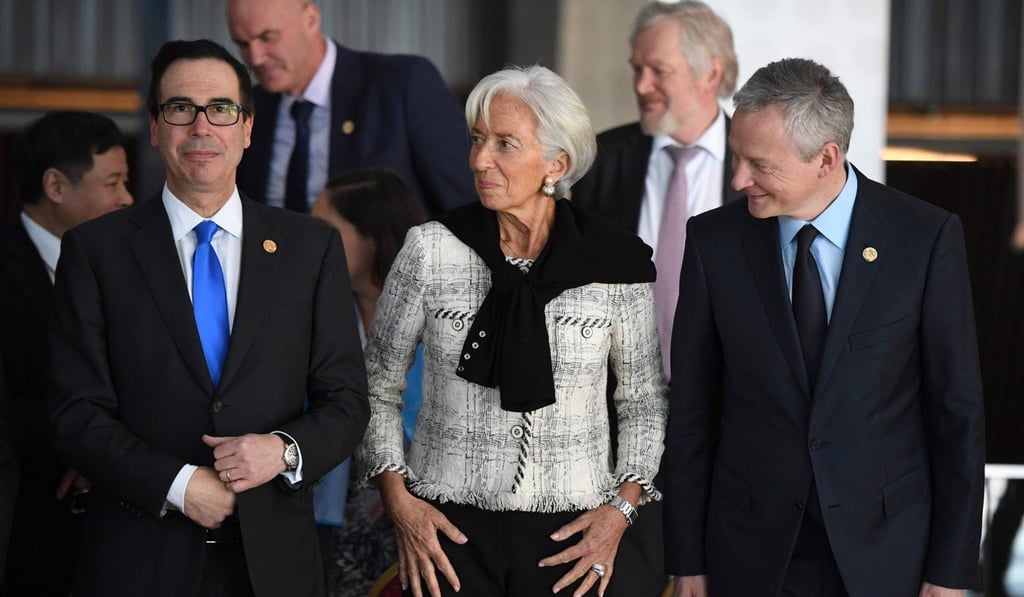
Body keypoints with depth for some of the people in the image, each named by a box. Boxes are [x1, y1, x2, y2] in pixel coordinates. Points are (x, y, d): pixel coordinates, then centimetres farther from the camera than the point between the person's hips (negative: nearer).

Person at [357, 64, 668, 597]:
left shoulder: (617, 263, -4)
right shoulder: (431, 250, -4)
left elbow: (644, 402, 7)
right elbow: (378, 385, 6)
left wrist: (621, 510, -4)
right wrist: (398, 502, -3)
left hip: (571, 534, 0)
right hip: (448, 528, 0)